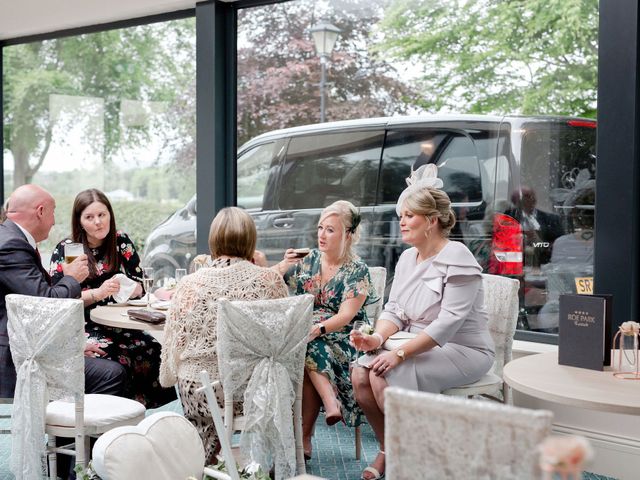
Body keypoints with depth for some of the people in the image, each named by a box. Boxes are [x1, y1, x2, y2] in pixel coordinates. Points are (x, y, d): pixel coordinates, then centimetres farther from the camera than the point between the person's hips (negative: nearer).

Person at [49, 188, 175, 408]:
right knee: (118, 360, -33)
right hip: (82, 329, -3)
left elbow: (140, 285, 11)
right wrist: (98, 293, -20)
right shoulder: (65, 250, 1)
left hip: (119, 325, 3)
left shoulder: (121, 242, 10)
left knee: (154, 351, -26)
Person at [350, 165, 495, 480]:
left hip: (464, 351, -7)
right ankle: (388, 451, 3)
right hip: (421, 347, 8)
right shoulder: (407, 258, 9)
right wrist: (378, 338, -15)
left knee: (384, 376, -26)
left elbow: (449, 322, -24)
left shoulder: (456, 258, -16)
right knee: (360, 373, -14)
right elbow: (394, 309, 8)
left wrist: (400, 354, -28)